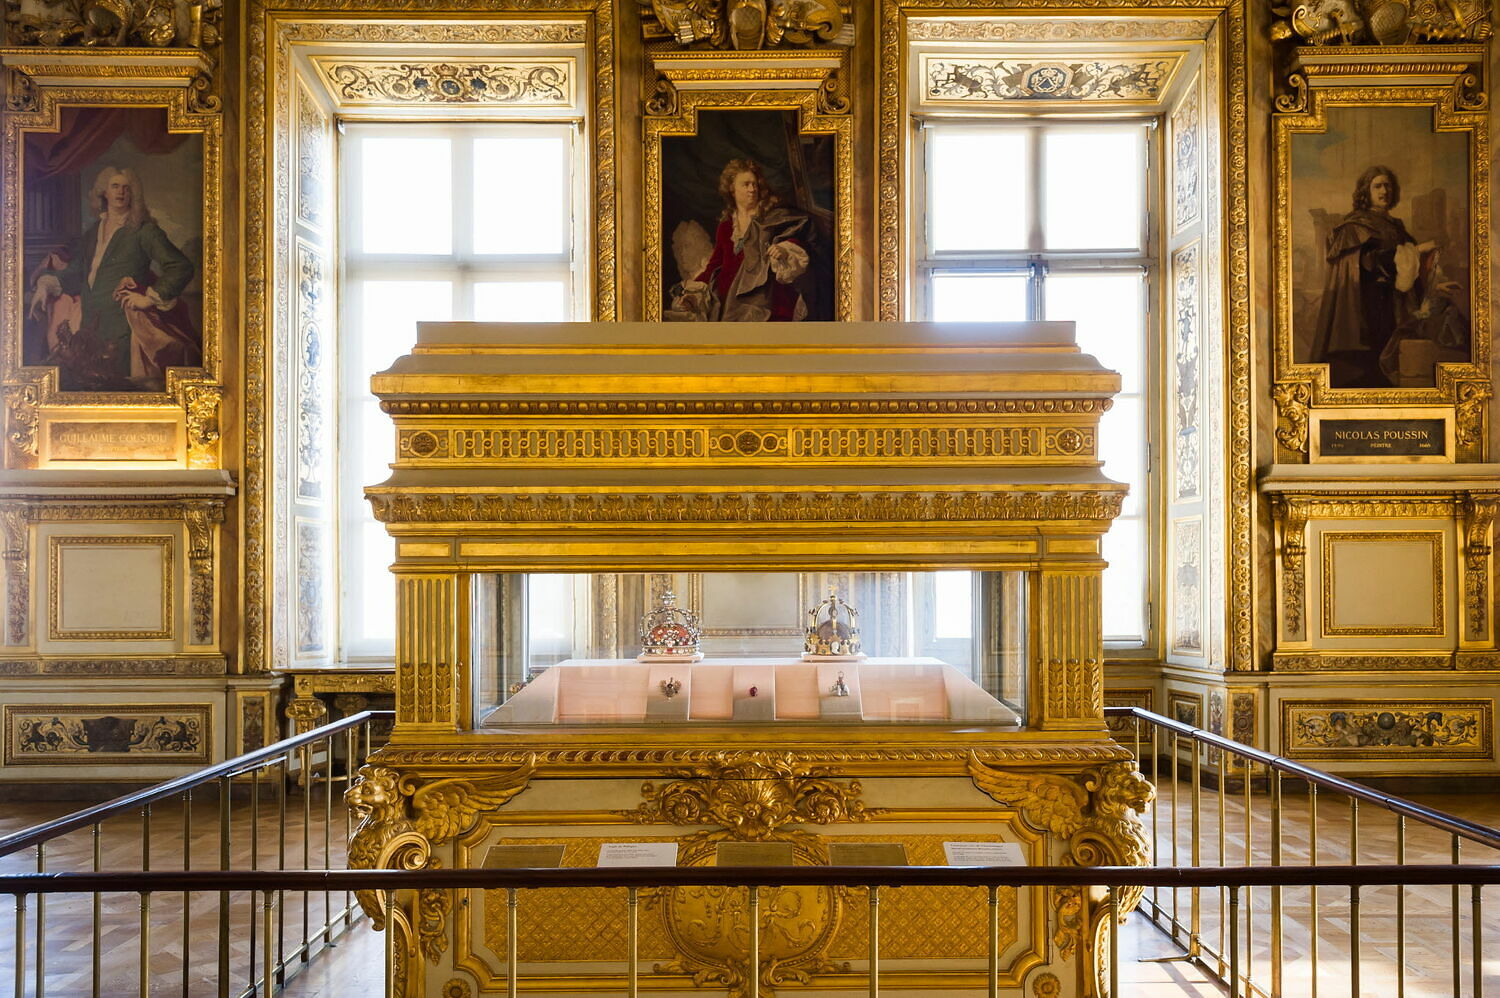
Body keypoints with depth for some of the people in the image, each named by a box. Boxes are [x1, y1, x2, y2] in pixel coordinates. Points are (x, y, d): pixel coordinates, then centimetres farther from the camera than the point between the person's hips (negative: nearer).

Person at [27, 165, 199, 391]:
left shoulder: (143, 230, -2)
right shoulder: (94, 231, 17)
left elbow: (182, 267, -12)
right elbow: (74, 271, 24)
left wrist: (149, 298, -13)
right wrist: (46, 285, 8)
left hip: (121, 324, -6)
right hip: (89, 326, 6)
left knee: (115, 387, -8)